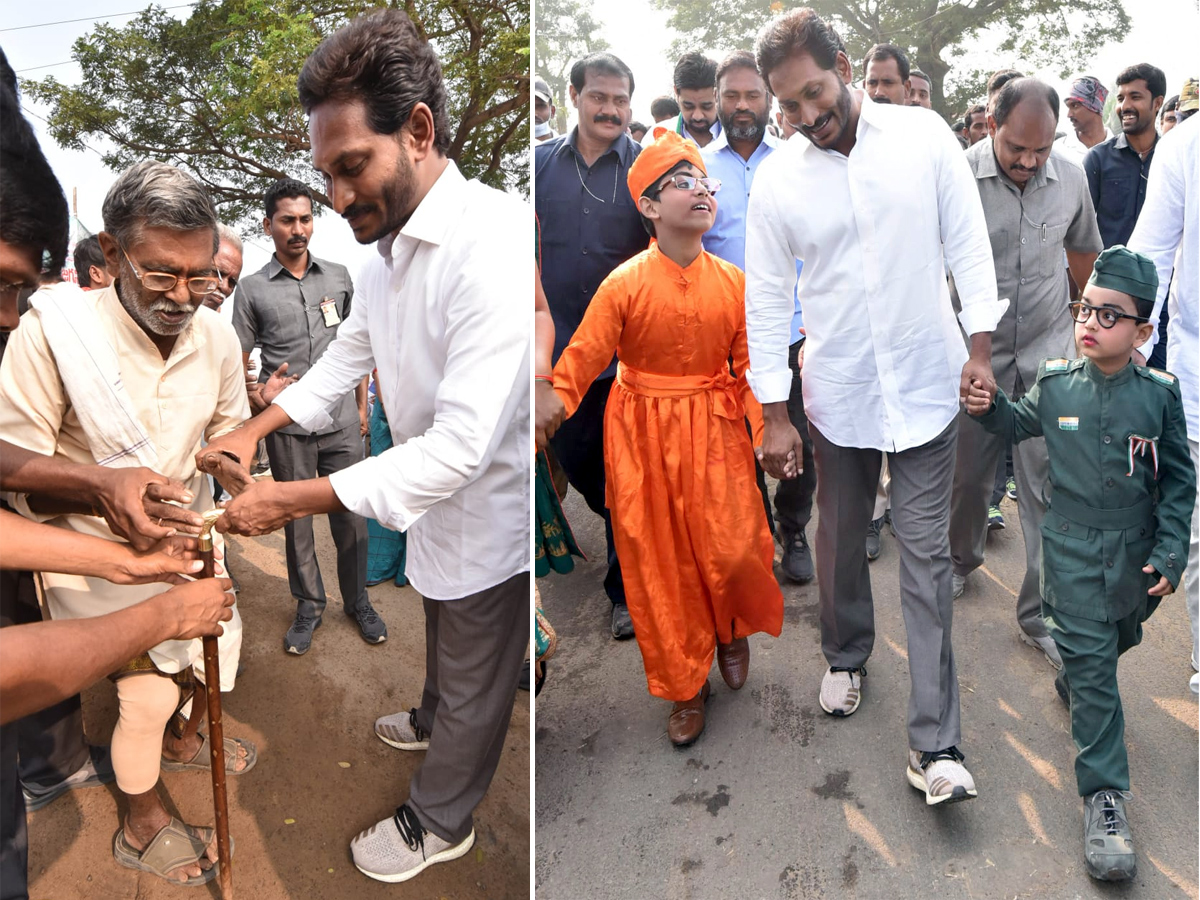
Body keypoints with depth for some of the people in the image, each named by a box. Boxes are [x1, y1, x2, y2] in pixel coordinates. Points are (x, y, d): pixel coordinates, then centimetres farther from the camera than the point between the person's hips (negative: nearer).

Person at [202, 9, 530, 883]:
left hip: (491, 510, -8)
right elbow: (354, 347, 14)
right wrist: (258, 427, 2)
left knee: (474, 680, 15)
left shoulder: (495, 247, -34)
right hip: (440, 494, 9)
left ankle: (439, 824, 39)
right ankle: (433, 723, 60)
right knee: (447, 640, 33)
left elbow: (462, 446, -35)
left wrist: (297, 500, -30)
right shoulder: (391, 241, -1)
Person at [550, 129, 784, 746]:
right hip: (644, 438, -2)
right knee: (660, 561, 6)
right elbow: (577, 364, -13)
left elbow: (750, 367, 3)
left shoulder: (733, 282, -2)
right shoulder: (624, 284, -12)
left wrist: (769, 432, -4)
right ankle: (685, 686, 26)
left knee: (733, 548, -2)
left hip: (715, 430, 2)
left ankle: (732, 631, 36)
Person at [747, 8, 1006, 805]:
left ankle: (934, 746, 7)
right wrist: (774, 415, -3)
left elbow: (969, 245, 1)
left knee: (927, 557, 0)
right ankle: (847, 655, 44)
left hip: (925, 387, -1)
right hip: (837, 394, 1)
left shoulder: (925, 137, -5)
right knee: (841, 543, 15)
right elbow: (768, 300, -2)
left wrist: (980, 349, -4)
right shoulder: (777, 179, -4)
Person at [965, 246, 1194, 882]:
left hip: (1135, 552, 2)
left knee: (1117, 640, 23)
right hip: (1072, 548, -2)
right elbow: (1022, 423, 15)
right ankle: (1103, 795, 3)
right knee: (1090, 661, -3)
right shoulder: (1055, 384, -6)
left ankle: (1074, 680, 57)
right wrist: (989, 408, -6)